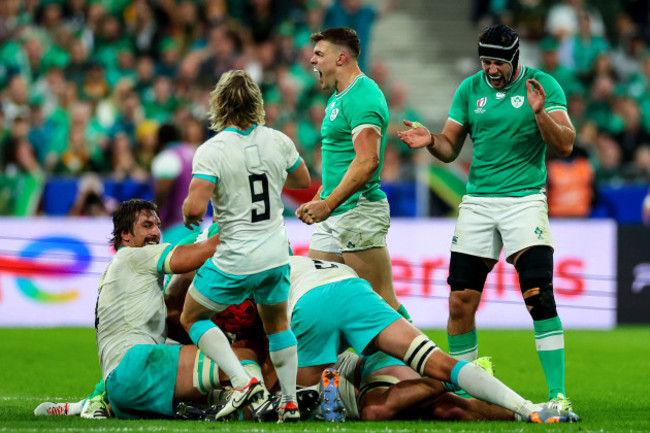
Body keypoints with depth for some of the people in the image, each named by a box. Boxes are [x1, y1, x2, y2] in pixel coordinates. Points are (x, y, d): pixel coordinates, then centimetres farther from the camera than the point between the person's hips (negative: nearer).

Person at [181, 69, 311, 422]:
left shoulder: (211, 151, -17)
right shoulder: (277, 141, -3)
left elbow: (195, 207, -24)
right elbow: (303, 181, 15)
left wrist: (188, 213, -2)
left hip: (235, 261, -5)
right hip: (277, 254, 5)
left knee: (191, 318, 13)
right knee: (277, 324, 25)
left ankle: (242, 381, -4)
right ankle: (290, 402, 22)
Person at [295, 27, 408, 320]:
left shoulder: (363, 96, -14)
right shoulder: (339, 97, 19)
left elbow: (367, 161, -25)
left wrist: (328, 205, -27)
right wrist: (317, 201, 21)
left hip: (358, 212, -10)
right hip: (333, 217, 10)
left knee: (381, 301, -9)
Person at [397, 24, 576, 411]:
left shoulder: (544, 86, -3)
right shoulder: (470, 89, 8)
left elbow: (565, 146, -9)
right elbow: (450, 149, 12)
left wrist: (540, 113, -25)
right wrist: (431, 141, -10)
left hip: (524, 200, -4)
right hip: (477, 203, 4)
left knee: (540, 298, -16)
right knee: (460, 302, 1)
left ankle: (557, 394, -13)